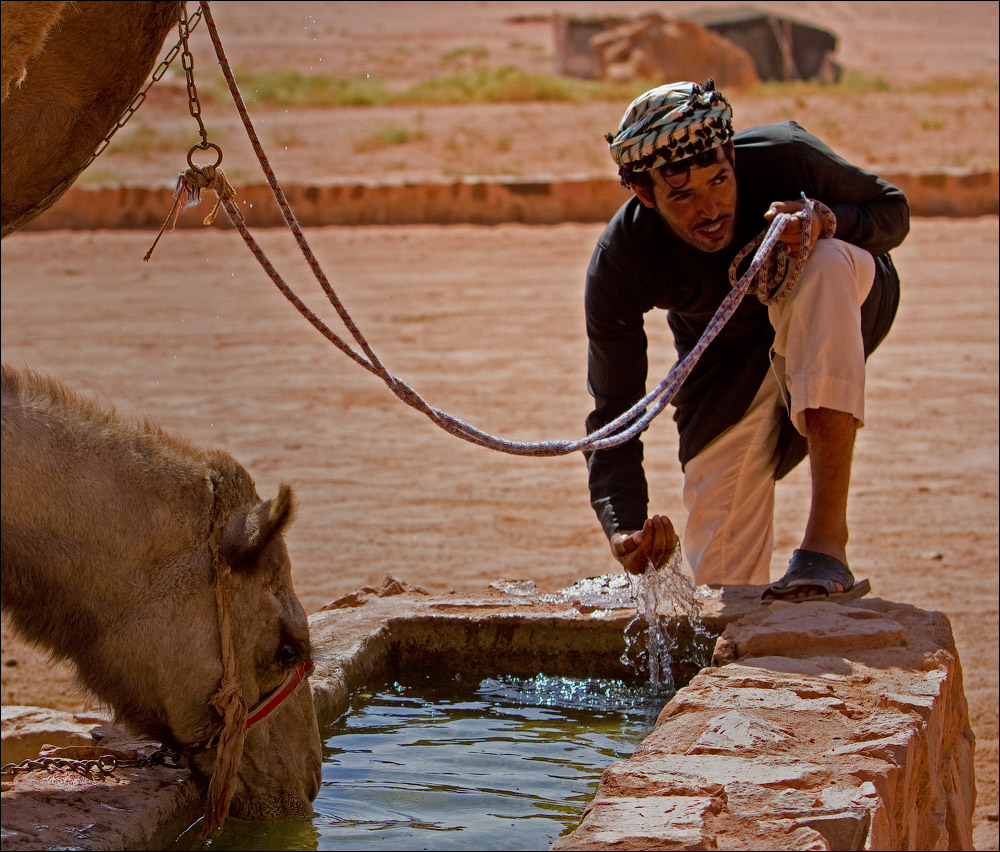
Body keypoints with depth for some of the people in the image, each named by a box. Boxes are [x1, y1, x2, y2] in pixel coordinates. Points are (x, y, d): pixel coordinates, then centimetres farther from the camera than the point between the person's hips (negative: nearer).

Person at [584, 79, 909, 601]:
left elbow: (893, 211, -13)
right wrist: (624, 530, -40)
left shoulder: (784, 157, -31)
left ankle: (827, 538, -42)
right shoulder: (617, 267, -29)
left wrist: (827, 220, -37)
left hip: (835, 317, 0)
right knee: (726, 592, -11)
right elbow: (612, 412, -24)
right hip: (727, 367, 1)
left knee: (825, 264, -40)